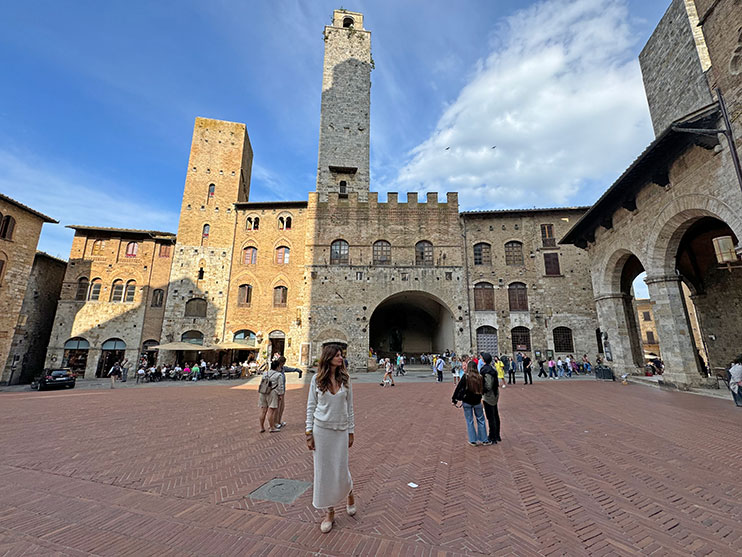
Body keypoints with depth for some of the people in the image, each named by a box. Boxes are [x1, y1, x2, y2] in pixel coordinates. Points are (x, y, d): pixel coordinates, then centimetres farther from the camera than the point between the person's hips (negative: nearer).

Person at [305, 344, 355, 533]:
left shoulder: (345, 379, -2)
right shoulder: (317, 378, -5)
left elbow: (349, 407, 4)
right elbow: (311, 406, 0)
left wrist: (351, 431, 5)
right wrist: (309, 433, -3)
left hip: (341, 430, 0)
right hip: (321, 429, 0)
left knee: (340, 469, 5)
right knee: (323, 470, 8)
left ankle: (349, 493, 40)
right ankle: (330, 512, 30)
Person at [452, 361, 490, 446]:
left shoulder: (465, 377, -15)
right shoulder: (480, 377, -9)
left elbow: (458, 388, -13)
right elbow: (483, 389, 2)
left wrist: (454, 399, -5)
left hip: (467, 402, -2)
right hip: (477, 402, 2)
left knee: (469, 421, 11)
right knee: (480, 420, 17)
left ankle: (473, 440, 17)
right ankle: (484, 440, 25)